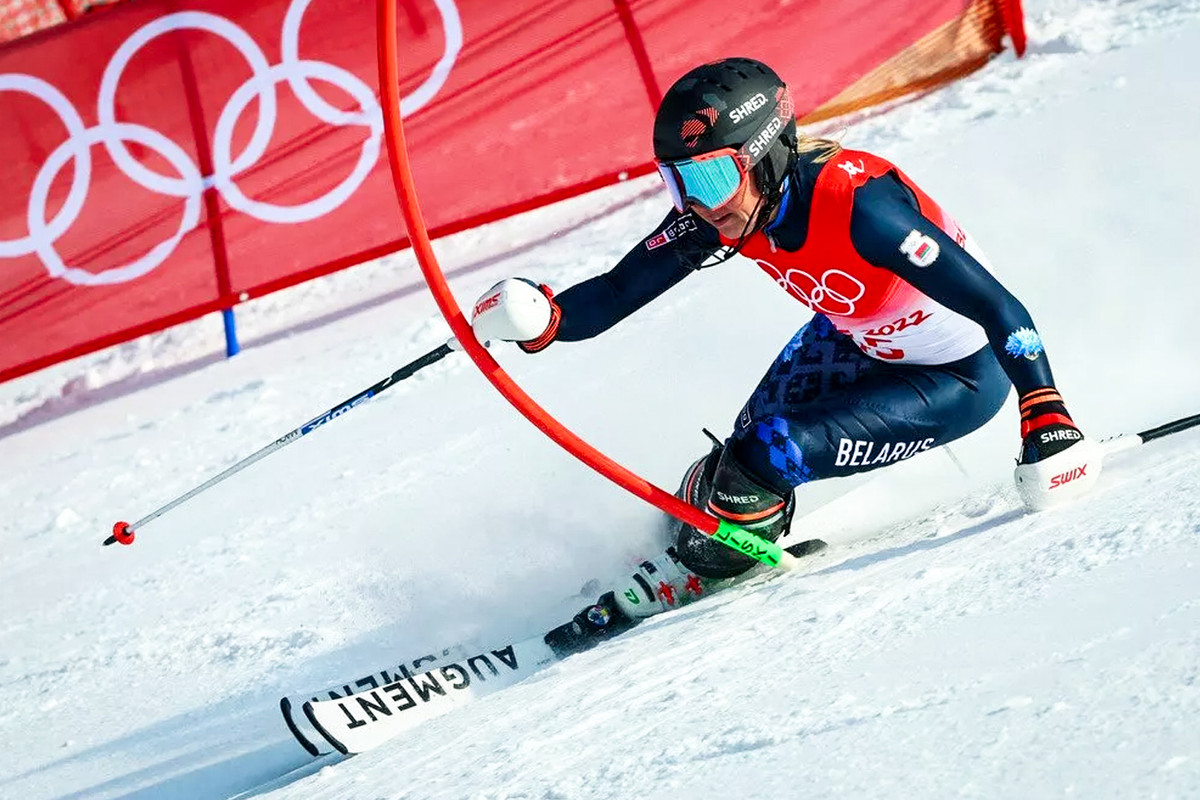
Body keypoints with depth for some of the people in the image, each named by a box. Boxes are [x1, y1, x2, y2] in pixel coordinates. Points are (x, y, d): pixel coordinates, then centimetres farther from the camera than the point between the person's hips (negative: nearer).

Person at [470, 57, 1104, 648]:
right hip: (858, 340, 7)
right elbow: (618, 293, -15)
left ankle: (692, 570, 8)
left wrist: (1047, 418, -44)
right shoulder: (721, 206, -17)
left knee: (772, 452, -18)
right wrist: (544, 319, -35)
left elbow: (997, 307, -36)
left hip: (965, 375, -7)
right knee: (746, 445, -1)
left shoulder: (856, 202, -37)